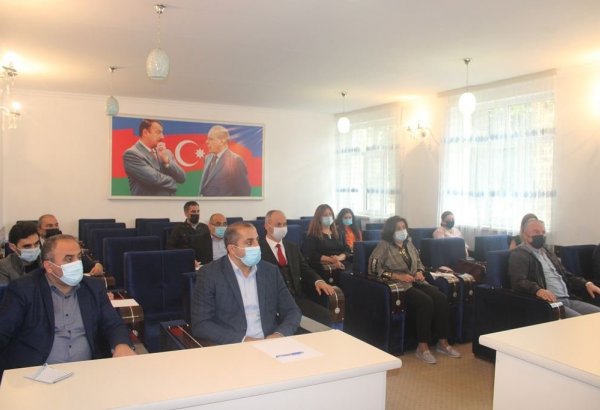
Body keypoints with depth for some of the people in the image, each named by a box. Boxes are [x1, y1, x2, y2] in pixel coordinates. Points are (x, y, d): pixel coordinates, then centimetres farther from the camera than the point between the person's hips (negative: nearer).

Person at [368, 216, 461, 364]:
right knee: (426, 302, -30)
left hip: (416, 282, 7)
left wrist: (420, 272, 1)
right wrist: (398, 276, -18)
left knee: (441, 298, -19)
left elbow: (419, 262, 25)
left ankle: (442, 343, -9)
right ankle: (422, 347, -21)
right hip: (398, 285, -6)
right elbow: (374, 268, -13)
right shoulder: (384, 245, -3)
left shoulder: (409, 243, 16)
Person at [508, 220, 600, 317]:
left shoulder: (548, 253, 26)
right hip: (547, 302, -9)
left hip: (568, 300, 9)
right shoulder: (518, 255, -3)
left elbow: (566, 275, 29)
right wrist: (538, 290, -36)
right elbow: (518, 281, -17)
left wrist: (586, 284, 9)